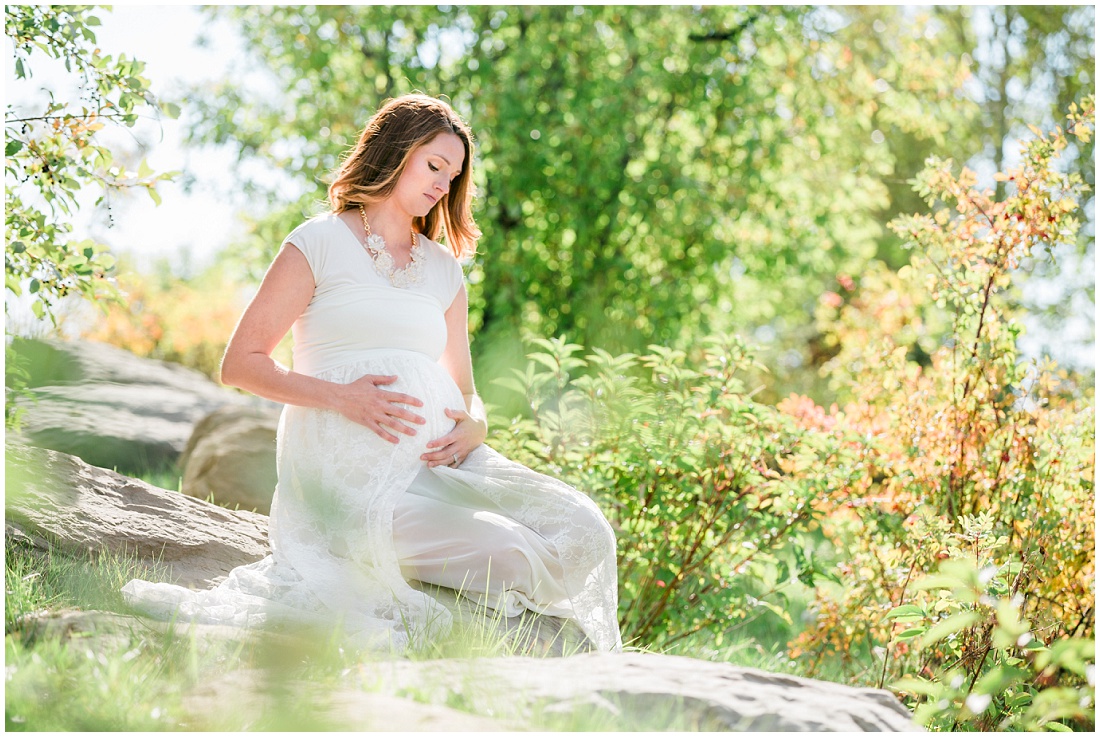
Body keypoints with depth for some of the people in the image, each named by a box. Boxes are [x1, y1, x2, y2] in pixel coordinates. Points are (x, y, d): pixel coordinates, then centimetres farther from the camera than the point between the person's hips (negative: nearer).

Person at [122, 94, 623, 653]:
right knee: (511, 556, -26)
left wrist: (472, 428, -1)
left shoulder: (444, 270, 23)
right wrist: (342, 398, -14)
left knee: (583, 532, -16)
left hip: (437, 461, 6)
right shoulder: (319, 244, 5)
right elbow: (239, 364, 0)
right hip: (357, 474, -6)